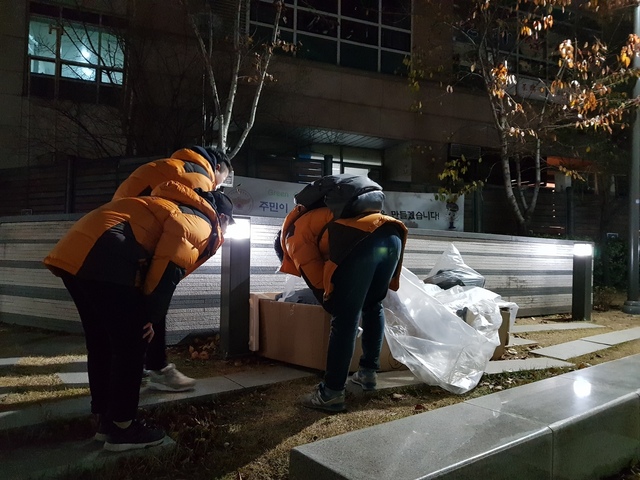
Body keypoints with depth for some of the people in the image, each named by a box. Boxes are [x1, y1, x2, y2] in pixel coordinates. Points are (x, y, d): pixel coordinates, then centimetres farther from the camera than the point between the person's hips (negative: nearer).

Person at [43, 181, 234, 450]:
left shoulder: (179, 208, 30)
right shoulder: (201, 224, 3)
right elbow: (169, 270, -12)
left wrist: (145, 313, 18)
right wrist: (150, 316, -3)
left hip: (75, 250, 10)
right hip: (103, 257, -10)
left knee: (102, 343, 18)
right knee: (130, 346, 2)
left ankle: (106, 420, 30)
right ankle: (121, 428, 14)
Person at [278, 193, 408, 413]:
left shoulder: (294, 235, 20)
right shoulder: (316, 218, 43)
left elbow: (316, 281, 12)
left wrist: (334, 308, 25)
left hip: (362, 242, -8)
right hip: (391, 235, 8)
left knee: (344, 321, 0)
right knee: (373, 306, 25)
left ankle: (332, 393, 7)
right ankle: (368, 372, 33)